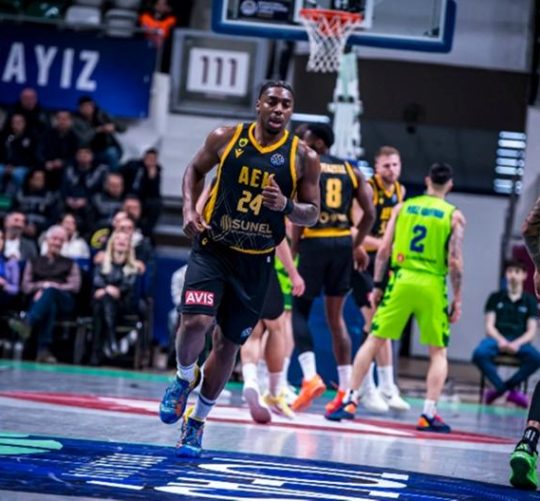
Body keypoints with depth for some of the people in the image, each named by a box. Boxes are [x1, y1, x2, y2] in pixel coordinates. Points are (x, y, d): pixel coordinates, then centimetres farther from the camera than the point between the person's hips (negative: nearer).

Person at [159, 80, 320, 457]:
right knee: (195, 322, -23)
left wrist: (286, 205, -21)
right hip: (212, 249, -1)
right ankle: (184, 379, 10)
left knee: (229, 344, 9)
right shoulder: (226, 139, -5)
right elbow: (195, 170, 13)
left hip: (256, 263, 1)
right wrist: (190, 209, -4)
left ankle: (196, 423, 26)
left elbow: (312, 214, 1)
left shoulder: (303, 157, -5)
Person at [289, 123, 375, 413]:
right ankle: (346, 390, 8)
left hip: (314, 243, -5)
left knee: (299, 311, 5)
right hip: (343, 244, 5)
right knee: (336, 317, 12)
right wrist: (355, 245, 15)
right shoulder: (352, 172, 13)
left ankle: (310, 376, -15)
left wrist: (294, 246, -4)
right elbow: (370, 214, 7)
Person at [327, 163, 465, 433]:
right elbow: (454, 261, -5)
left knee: (373, 340, 10)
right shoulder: (454, 216, 1)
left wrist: (377, 285, 11)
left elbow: (384, 249, 4)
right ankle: (429, 414, 0)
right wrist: (457, 299, 2)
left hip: (402, 280, 1)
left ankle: (349, 401, 6)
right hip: (432, 286, -1)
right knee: (438, 352, 10)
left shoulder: (403, 207, 7)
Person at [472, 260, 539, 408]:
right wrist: (500, 340, -16)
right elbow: (489, 326, 6)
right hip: (497, 339, 0)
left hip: (520, 342, 0)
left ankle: (500, 388, -18)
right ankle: (512, 391, -25)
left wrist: (517, 343, -16)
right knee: (479, 354, -35)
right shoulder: (495, 298, 14)